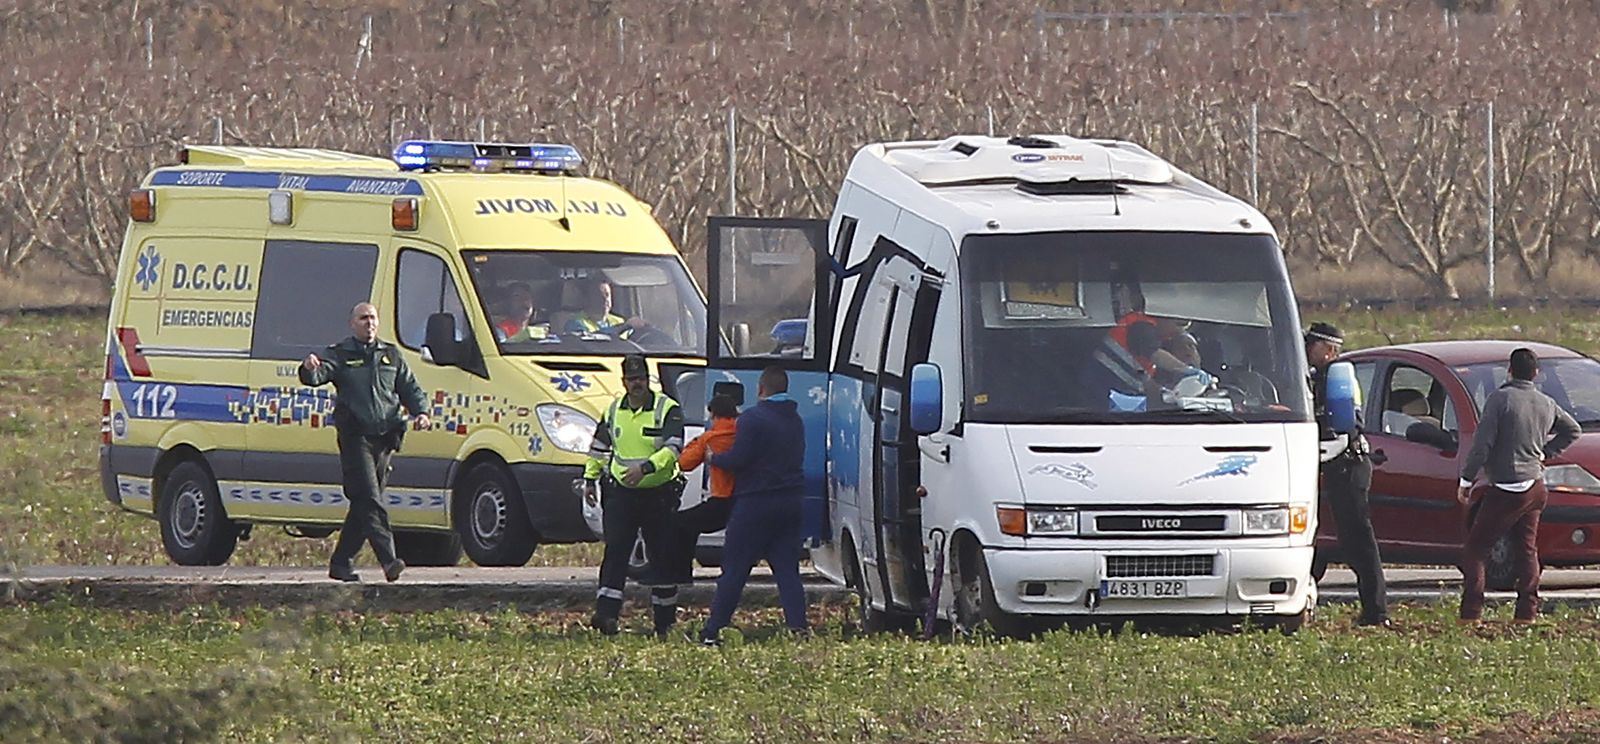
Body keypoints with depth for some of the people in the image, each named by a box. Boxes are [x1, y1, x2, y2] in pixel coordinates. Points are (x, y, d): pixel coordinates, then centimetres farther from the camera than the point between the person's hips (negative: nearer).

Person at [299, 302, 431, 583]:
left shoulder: (392, 356, 19)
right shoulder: (339, 355, 6)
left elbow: (410, 388, 22)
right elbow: (318, 375, -10)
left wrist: (421, 412, 2)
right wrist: (309, 369, -35)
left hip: (383, 438, 5)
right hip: (355, 436, -5)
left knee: (364, 505, 7)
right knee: (369, 501, -16)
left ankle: (340, 563, 16)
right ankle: (388, 559, -28)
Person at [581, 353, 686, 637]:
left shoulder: (667, 410, -8)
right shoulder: (614, 410, 8)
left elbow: (674, 449, -20)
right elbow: (599, 446, 23)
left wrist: (646, 468, -32)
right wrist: (590, 478, 19)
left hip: (658, 493, -3)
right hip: (621, 493, 3)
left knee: (661, 556, 6)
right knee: (615, 551, -12)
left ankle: (665, 621, 16)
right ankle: (606, 614, -20)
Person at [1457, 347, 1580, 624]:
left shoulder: (1500, 399, -13)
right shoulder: (1546, 404, 7)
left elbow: (1482, 444, -15)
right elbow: (1573, 430, 25)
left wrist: (1466, 480, -7)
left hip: (1505, 491, -7)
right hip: (1535, 487, 7)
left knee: (1474, 550, -2)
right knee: (1527, 551, 14)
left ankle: (1471, 614, -9)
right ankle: (1527, 612, 11)